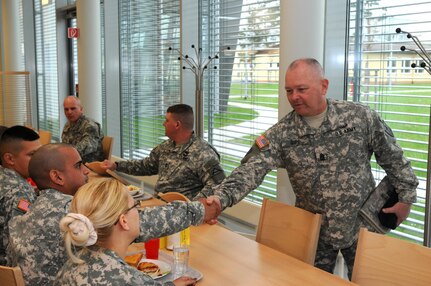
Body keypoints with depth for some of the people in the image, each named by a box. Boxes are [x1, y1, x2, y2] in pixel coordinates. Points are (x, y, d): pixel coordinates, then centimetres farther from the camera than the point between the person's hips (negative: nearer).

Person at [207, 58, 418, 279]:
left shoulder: (361, 117, -10)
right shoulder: (281, 134, -10)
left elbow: (393, 158, 1)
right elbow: (251, 169, -21)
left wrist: (406, 197, 3)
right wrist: (221, 197, -36)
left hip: (362, 228, 0)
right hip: (314, 233, 1)